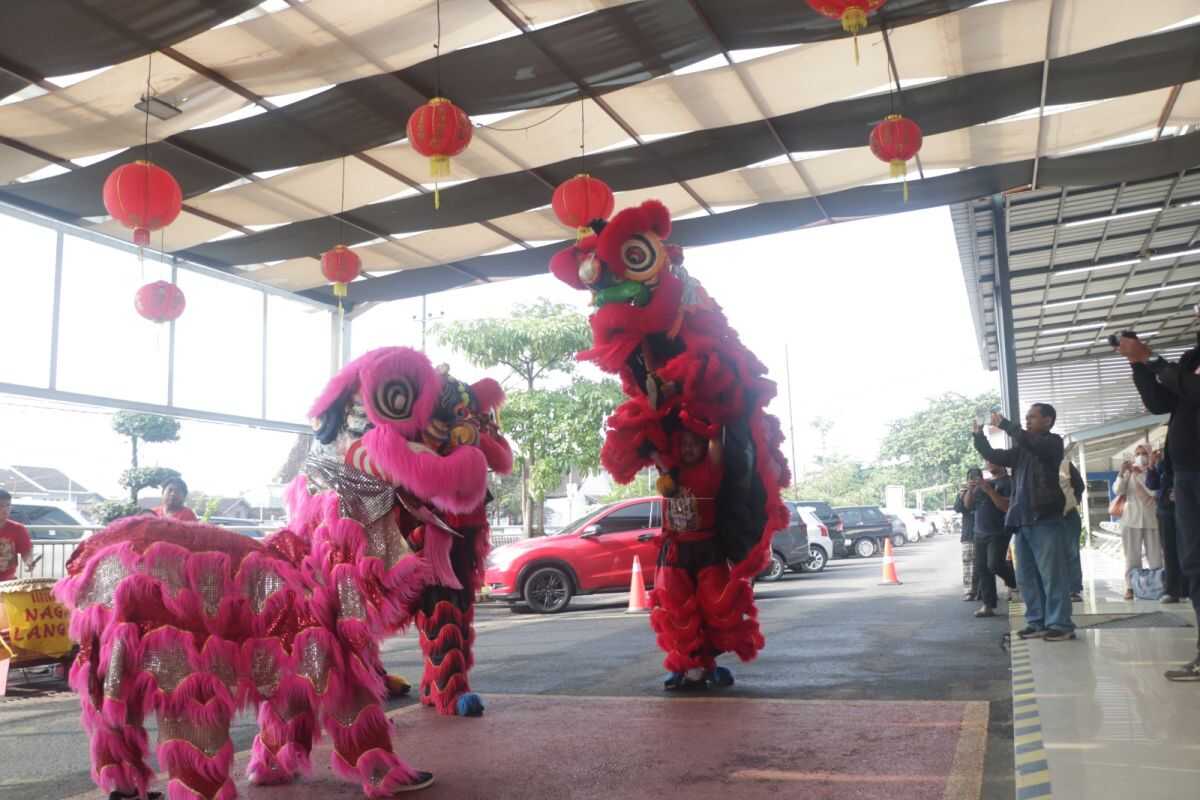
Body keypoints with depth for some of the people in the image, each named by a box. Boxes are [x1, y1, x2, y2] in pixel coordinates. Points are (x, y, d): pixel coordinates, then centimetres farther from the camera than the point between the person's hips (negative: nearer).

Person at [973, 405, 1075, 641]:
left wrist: (1004, 424, -13)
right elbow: (995, 456, 15)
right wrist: (979, 436, 3)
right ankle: (1037, 622, 13)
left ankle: (1061, 624, -2)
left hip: (1045, 518, -7)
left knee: (1052, 574, -6)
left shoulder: (1052, 442, 0)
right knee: (1026, 576, 8)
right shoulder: (1022, 449, 19)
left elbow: (1028, 441, -20)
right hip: (1022, 519, 7)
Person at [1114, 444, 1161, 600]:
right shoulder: (1129, 472, 9)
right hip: (1131, 519, 1)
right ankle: (1130, 586, 1)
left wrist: (1140, 474, -15)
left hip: (1151, 519, -1)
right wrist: (1121, 473, -15)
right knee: (1132, 556, 1)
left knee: (1155, 556, 1)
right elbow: (1117, 491, -1)